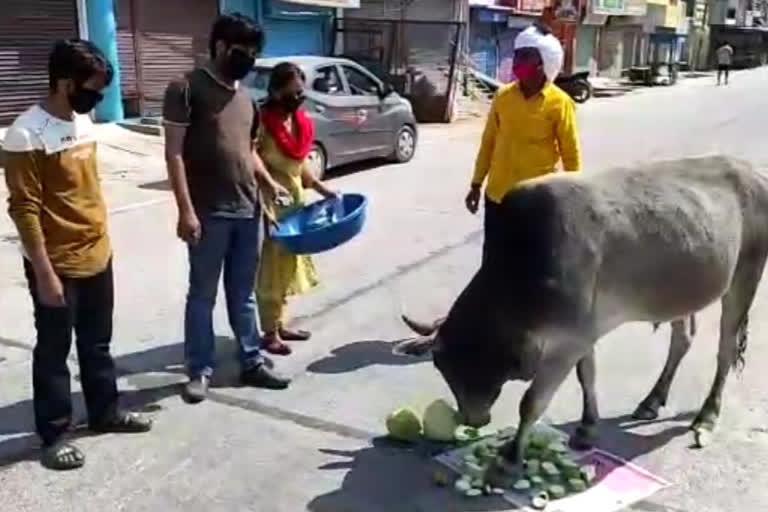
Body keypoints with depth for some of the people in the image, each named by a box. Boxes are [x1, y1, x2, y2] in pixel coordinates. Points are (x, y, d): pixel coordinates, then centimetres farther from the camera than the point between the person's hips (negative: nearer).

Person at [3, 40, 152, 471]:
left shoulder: (84, 121, 5)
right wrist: (44, 273, -19)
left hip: (98, 256, 7)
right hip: (58, 266, -7)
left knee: (97, 343, 20)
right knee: (54, 351, 8)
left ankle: (105, 411, 36)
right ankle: (55, 433, 22)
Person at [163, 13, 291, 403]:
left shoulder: (245, 96, 14)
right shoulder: (187, 88, -7)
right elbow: (174, 153, -11)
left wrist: (268, 183, 8)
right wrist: (186, 210, -17)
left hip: (248, 211, 6)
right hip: (209, 213, -6)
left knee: (243, 294, 15)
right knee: (202, 295, 6)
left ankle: (252, 362, 25)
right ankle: (199, 370, 18)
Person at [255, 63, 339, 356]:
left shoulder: (302, 122, 6)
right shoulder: (262, 122, -17)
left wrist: (322, 189, 5)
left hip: (294, 203, 8)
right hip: (268, 206, -8)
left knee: (286, 267, 16)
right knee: (269, 270, 2)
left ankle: (279, 325, 30)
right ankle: (269, 333, 14)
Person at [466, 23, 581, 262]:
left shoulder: (559, 103, -10)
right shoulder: (503, 96, 0)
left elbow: (571, 154, -5)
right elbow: (488, 142, 8)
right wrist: (477, 183, 10)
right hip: (498, 194, 3)